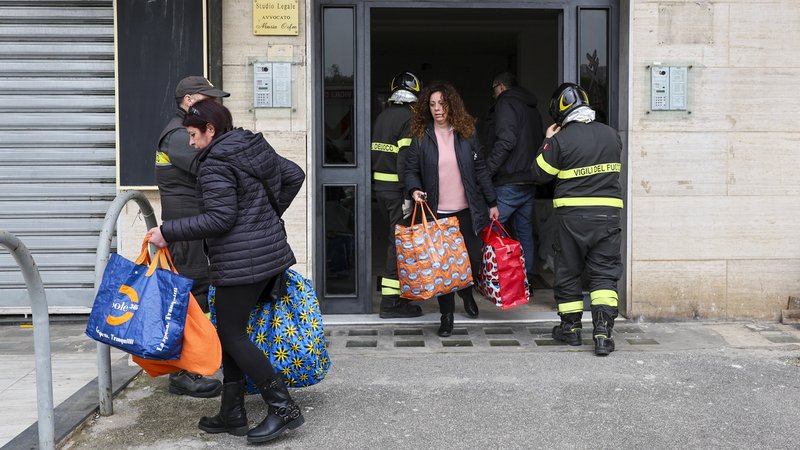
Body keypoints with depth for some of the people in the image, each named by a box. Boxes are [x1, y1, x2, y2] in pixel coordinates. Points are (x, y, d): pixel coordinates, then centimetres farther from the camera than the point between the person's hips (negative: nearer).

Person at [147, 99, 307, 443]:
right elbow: (294, 176, 21)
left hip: (241, 263, -9)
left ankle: (283, 408, -1)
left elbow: (219, 218, -20)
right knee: (232, 331, 14)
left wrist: (168, 232, -13)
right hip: (270, 253, 9)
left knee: (232, 335, -1)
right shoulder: (255, 147, 13)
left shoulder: (215, 164, -13)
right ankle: (233, 414, 19)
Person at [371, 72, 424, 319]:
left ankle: (394, 282, 32)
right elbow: (406, 159, -21)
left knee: (395, 236, 22)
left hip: (379, 186, 8)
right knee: (400, 240, -4)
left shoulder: (382, 117, 13)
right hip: (398, 189, -8)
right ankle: (391, 300, -3)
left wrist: (375, 182, 18)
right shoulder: (410, 119, -12)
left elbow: (375, 152, 15)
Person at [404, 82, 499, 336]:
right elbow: (410, 170, 3)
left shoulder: (467, 134, 4)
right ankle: (447, 316, 14)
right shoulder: (421, 136, 1)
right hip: (437, 212, -1)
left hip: (466, 210, 1)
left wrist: (491, 203, 9)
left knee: (473, 259, 4)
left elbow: (480, 170, 8)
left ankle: (466, 290, 38)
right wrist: (414, 189, -18)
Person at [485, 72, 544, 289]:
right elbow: (538, 142, 21)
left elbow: (505, 141, -19)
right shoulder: (532, 108, 22)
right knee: (524, 233, 11)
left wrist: (487, 169, -17)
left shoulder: (506, 103, -6)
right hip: (529, 181, 9)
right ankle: (526, 283, 14)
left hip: (509, 182, -9)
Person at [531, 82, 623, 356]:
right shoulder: (611, 134, 5)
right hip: (608, 212, 3)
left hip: (572, 214, -3)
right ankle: (603, 331, -7)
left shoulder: (560, 139, -11)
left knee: (568, 271, 13)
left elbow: (541, 173, -2)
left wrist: (548, 143, 8)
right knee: (604, 272, 5)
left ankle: (570, 327, 22)